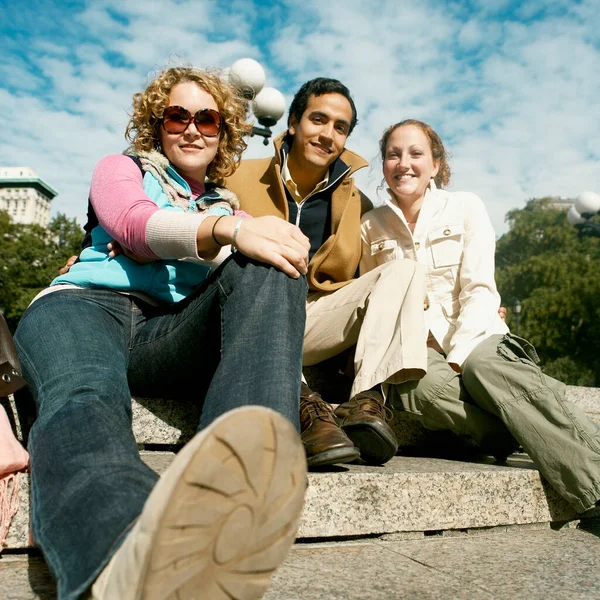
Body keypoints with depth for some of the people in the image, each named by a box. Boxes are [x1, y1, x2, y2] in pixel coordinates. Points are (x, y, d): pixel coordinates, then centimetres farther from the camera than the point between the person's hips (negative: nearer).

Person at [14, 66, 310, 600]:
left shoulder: (229, 207, 33)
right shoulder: (122, 168, 23)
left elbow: (260, 255, 18)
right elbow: (134, 223, -1)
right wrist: (229, 230, -22)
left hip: (173, 332, 2)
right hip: (89, 303, -1)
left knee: (271, 268, -27)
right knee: (85, 397, -38)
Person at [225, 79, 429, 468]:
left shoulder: (352, 199, 13)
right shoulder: (241, 178, 6)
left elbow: (342, 268, 3)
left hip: (313, 324, 3)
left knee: (404, 271, -13)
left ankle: (366, 400, -33)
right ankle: (304, 406, -40)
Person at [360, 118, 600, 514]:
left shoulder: (465, 207, 7)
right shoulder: (372, 226, 12)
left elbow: (479, 290, -2)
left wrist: (458, 357, -17)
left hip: (474, 338, -1)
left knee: (485, 366, -37)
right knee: (421, 384, -35)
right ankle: (537, 437, -32)